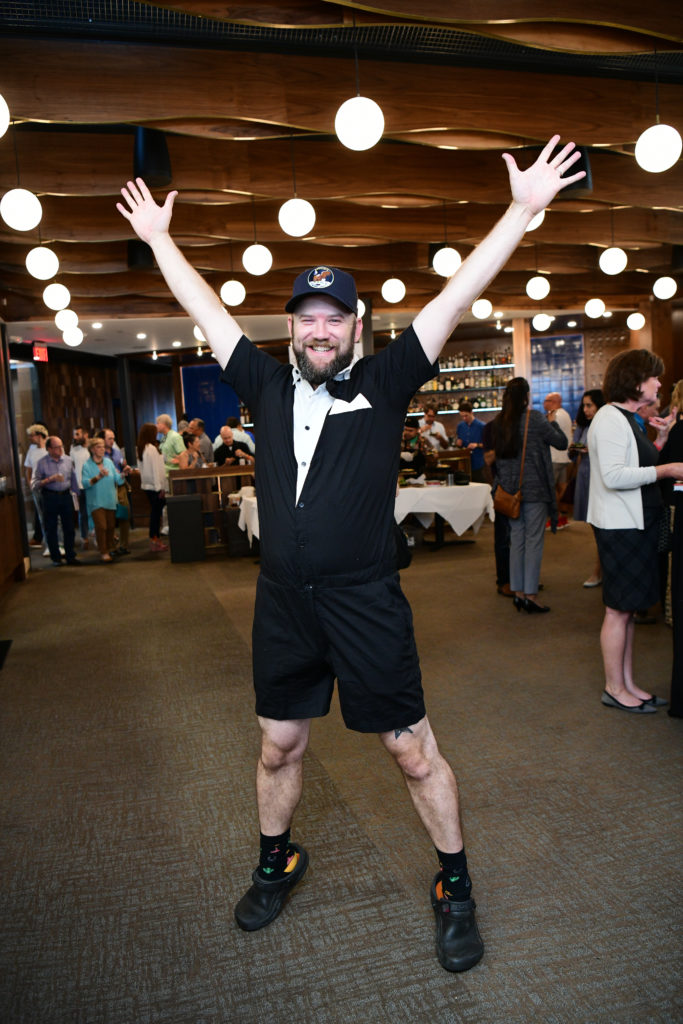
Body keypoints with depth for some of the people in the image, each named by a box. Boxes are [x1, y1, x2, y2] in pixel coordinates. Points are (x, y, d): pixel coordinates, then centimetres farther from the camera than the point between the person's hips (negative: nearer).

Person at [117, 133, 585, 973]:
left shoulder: (383, 383, -2)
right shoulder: (267, 385, 6)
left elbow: (458, 296, -4)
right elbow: (203, 308, 15)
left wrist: (523, 209, -6)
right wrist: (157, 236, 23)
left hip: (366, 605, -3)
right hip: (282, 605, 4)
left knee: (413, 752, 8)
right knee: (278, 747, 19)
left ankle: (454, 888, 31)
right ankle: (276, 865, 45)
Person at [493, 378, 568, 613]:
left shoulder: (499, 421, 3)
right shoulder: (535, 418, -11)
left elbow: (495, 454, 8)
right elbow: (562, 443, -2)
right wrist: (552, 422, 12)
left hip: (510, 488, 5)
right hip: (534, 488, -5)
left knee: (516, 539, 11)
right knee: (534, 540, 0)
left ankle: (518, 592, 15)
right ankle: (531, 594, 3)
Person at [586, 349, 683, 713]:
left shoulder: (627, 419, 17)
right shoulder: (610, 418, -15)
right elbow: (613, 476, -24)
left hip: (636, 523, 10)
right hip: (619, 527, -10)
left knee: (628, 608, 14)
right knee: (619, 610, -1)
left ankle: (628, 683, 24)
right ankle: (614, 689, 10)